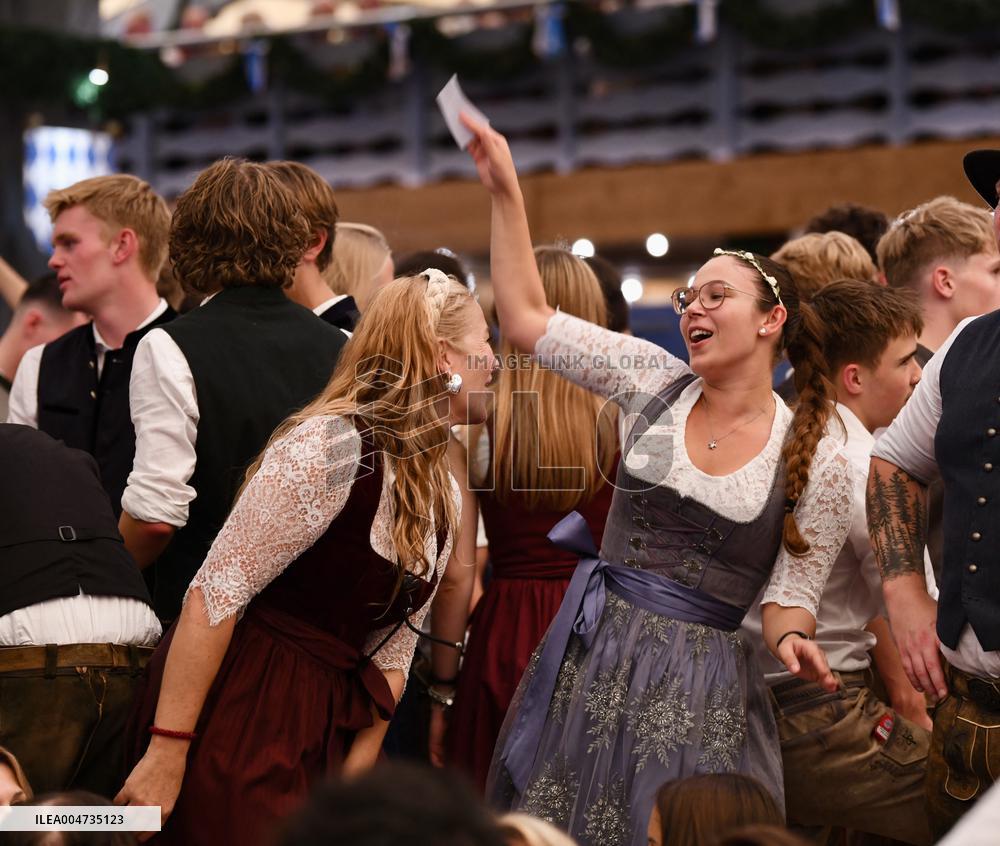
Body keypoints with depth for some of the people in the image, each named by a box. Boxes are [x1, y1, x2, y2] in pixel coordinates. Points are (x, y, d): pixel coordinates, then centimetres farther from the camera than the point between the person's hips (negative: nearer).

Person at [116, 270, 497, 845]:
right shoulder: (330, 446, -17)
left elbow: (392, 648, 12)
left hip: (325, 728, 8)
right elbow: (216, 592, -19)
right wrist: (167, 751, -22)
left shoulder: (444, 497, 9)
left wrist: (358, 774, 2)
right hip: (233, 711, -8)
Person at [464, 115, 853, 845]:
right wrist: (506, 193, -1)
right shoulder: (658, 384, 3)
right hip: (589, 663, 3)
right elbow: (526, 321, 2)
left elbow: (791, 595, 1)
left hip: (700, 695, -3)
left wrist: (791, 640, -22)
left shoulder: (821, 464, -3)